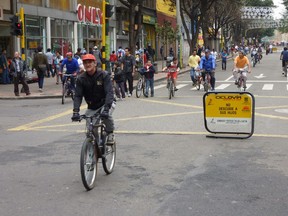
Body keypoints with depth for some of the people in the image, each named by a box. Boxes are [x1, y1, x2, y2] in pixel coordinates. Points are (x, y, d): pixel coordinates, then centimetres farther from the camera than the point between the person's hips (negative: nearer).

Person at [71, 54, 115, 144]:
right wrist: (75, 111, -29)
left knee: (107, 115, -33)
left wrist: (106, 108, -41)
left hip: (106, 103, -3)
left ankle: (110, 134, -8)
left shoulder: (104, 75, -16)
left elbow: (109, 92, -26)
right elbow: (78, 96, -12)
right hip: (92, 106, 3)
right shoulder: (81, 79, -7)